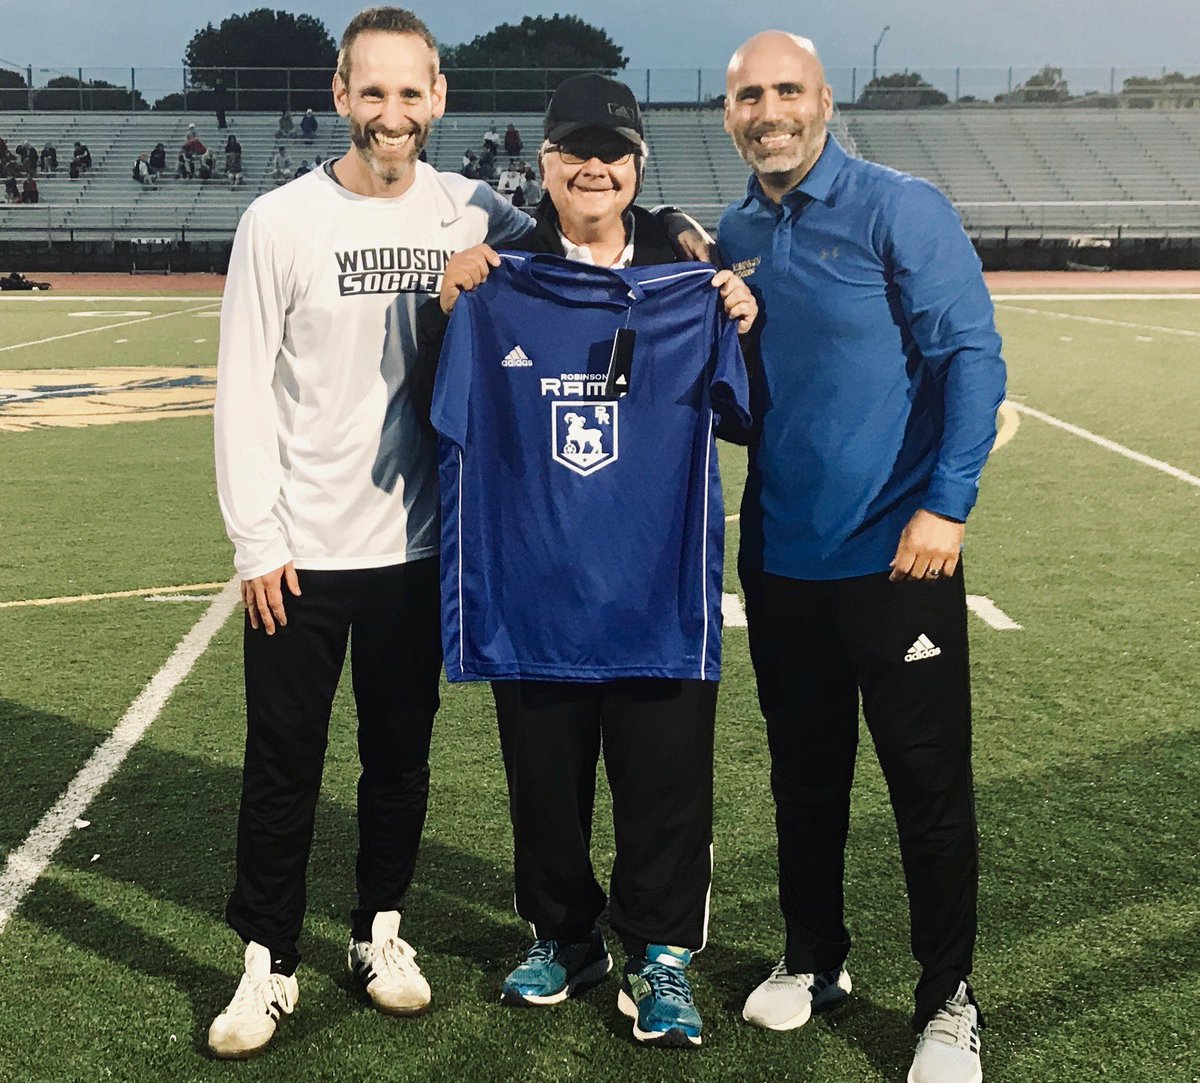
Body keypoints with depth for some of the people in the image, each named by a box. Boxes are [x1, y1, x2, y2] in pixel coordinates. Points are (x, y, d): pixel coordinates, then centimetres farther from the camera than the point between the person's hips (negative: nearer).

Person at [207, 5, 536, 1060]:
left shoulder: (473, 216, 0)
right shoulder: (281, 220, -5)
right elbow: (243, 389, -4)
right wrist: (256, 537, -8)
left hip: (420, 541, 2)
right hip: (301, 548, -2)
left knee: (402, 754, 13)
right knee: (284, 764, 6)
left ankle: (380, 932, 31)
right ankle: (268, 962, 21)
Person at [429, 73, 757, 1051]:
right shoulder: (502, 270, 3)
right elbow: (445, 415, -1)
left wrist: (742, 330, -12)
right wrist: (448, 309, -14)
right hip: (534, 567, 1)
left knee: (664, 763, 4)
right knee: (544, 759, 12)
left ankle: (661, 953, 22)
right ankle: (563, 933, 33)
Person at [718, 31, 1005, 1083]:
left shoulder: (900, 208, -8)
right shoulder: (734, 236, 8)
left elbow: (972, 356, -13)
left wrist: (946, 503, -20)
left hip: (895, 551, -5)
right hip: (780, 553, 5)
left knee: (929, 782, 4)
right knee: (805, 771, 16)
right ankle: (813, 960, 35)